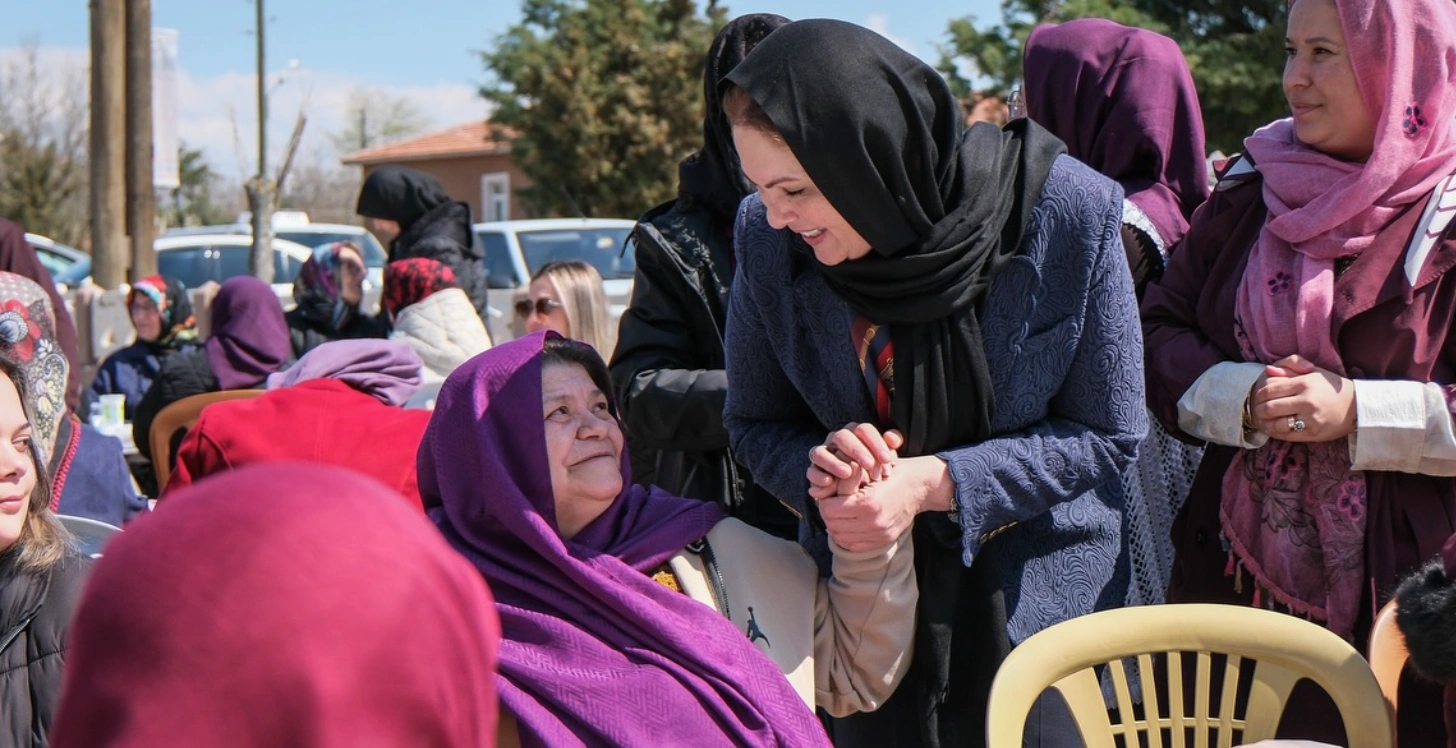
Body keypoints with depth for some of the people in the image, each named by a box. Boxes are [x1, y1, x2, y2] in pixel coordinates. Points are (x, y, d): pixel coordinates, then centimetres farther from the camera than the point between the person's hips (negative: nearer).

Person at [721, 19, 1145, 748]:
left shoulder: (1068, 210, -19)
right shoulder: (767, 237, -12)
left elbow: (1105, 434, -11)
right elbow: (756, 426, 2)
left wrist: (933, 483, -23)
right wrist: (820, 466, -22)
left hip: (1037, 598, -2)